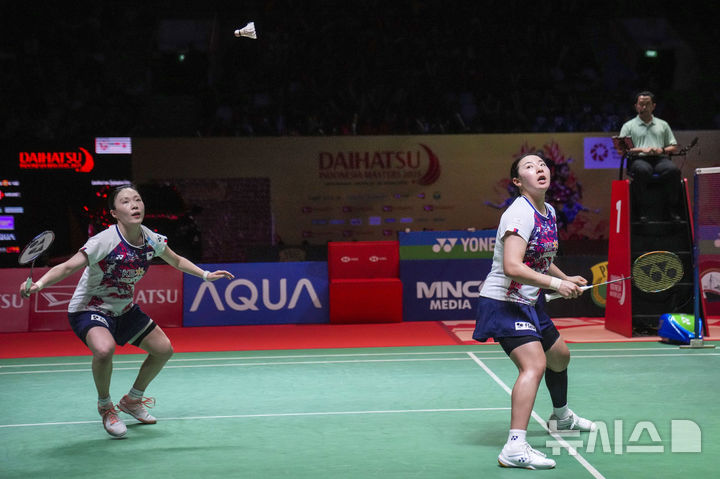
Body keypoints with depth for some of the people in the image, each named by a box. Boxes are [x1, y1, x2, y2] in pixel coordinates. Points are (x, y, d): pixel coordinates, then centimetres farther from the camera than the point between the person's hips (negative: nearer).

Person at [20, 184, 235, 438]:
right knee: (105, 349, -35)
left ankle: (132, 400, 35)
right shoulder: (104, 241, -28)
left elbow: (176, 261, 13)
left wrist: (205, 274, 9)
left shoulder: (151, 239, -8)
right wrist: (39, 283, -49)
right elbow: (67, 267, -33)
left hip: (124, 310, 7)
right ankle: (105, 406, -5)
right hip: (89, 310, -7)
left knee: (163, 350, 9)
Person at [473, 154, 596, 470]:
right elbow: (512, 267, -32)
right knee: (534, 364, -27)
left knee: (559, 355, 26)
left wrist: (566, 279, 12)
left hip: (529, 303, 10)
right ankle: (515, 448, -33)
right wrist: (556, 284, -30)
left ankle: (561, 417, 54)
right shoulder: (520, 214, -21)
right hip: (503, 302, -10)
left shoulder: (549, 213, 9)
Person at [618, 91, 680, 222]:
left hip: (660, 159, 2)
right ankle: (642, 210, -32)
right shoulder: (628, 126, 17)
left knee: (673, 169, -33)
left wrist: (662, 150, -1)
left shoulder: (663, 124, 26)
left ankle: (672, 209, -25)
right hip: (639, 159, -2)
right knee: (642, 170, -40)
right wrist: (642, 150, -8)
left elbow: (674, 147, 22)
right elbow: (621, 151, 6)